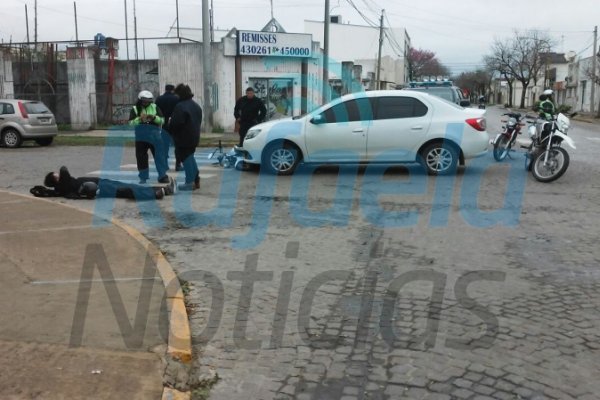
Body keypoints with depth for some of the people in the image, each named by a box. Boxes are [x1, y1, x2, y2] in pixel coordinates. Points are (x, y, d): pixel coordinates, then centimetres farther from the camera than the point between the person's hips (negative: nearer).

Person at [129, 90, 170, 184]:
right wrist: (140, 119, -20)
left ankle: (162, 176, 6)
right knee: (141, 157, 4)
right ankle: (143, 177, 17)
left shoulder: (155, 107, 4)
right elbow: (131, 123, -4)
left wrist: (154, 117, -17)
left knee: (159, 155, -2)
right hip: (141, 137, 0)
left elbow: (162, 120, 1)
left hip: (154, 136, 0)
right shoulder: (135, 109, 3)